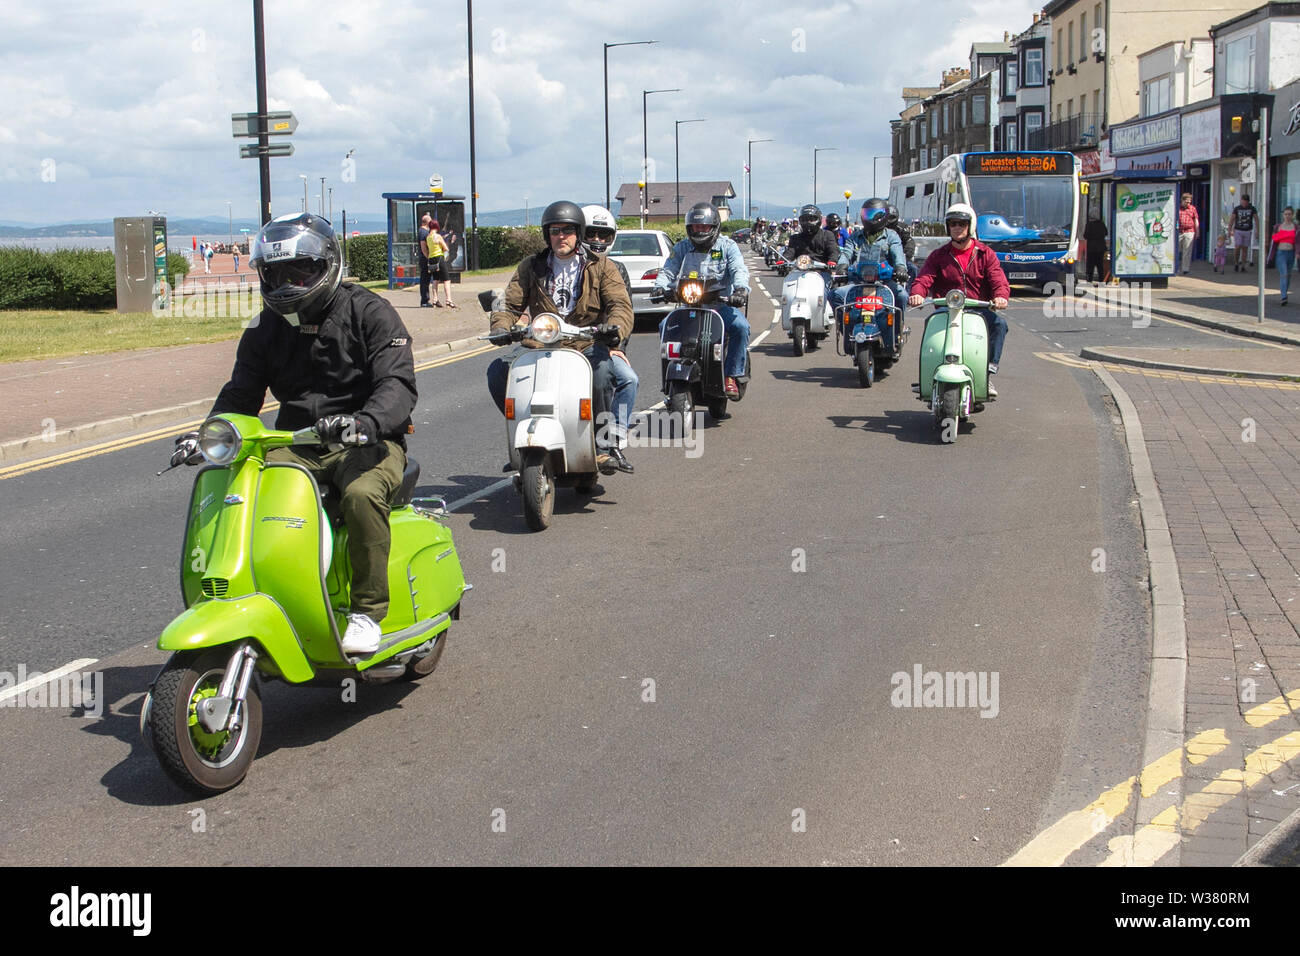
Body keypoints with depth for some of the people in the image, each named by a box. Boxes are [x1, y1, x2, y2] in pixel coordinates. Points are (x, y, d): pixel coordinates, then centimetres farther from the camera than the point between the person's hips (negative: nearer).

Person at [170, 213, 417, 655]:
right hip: (296, 444, 5)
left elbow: (398, 385, -15)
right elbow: (241, 394, 15)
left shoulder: (368, 312, -4)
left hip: (366, 442, -5)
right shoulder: (265, 329, 13)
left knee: (363, 493, -37)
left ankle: (367, 610, -23)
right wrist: (207, 434, -7)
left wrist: (364, 422, -36)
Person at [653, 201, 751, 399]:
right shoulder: (682, 248, 13)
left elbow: (739, 270, -9)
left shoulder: (728, 246, 5)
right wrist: (660, 287, -20)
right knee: (665, 326, -22)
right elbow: (668, 270, 3)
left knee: (741, 326, -30)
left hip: (721, 304, -2)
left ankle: (731, 376, -21)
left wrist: (741, 289, -31)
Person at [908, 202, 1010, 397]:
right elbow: (923, 278, 0)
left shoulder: (985, 254, 11)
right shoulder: (939, 255, 14)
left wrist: (1000, 297, -26)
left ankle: (988, 374, -27)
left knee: (999, 323, -30)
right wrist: (917, 294, -25)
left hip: (978, 309, 0)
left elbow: (999, 281, -1)